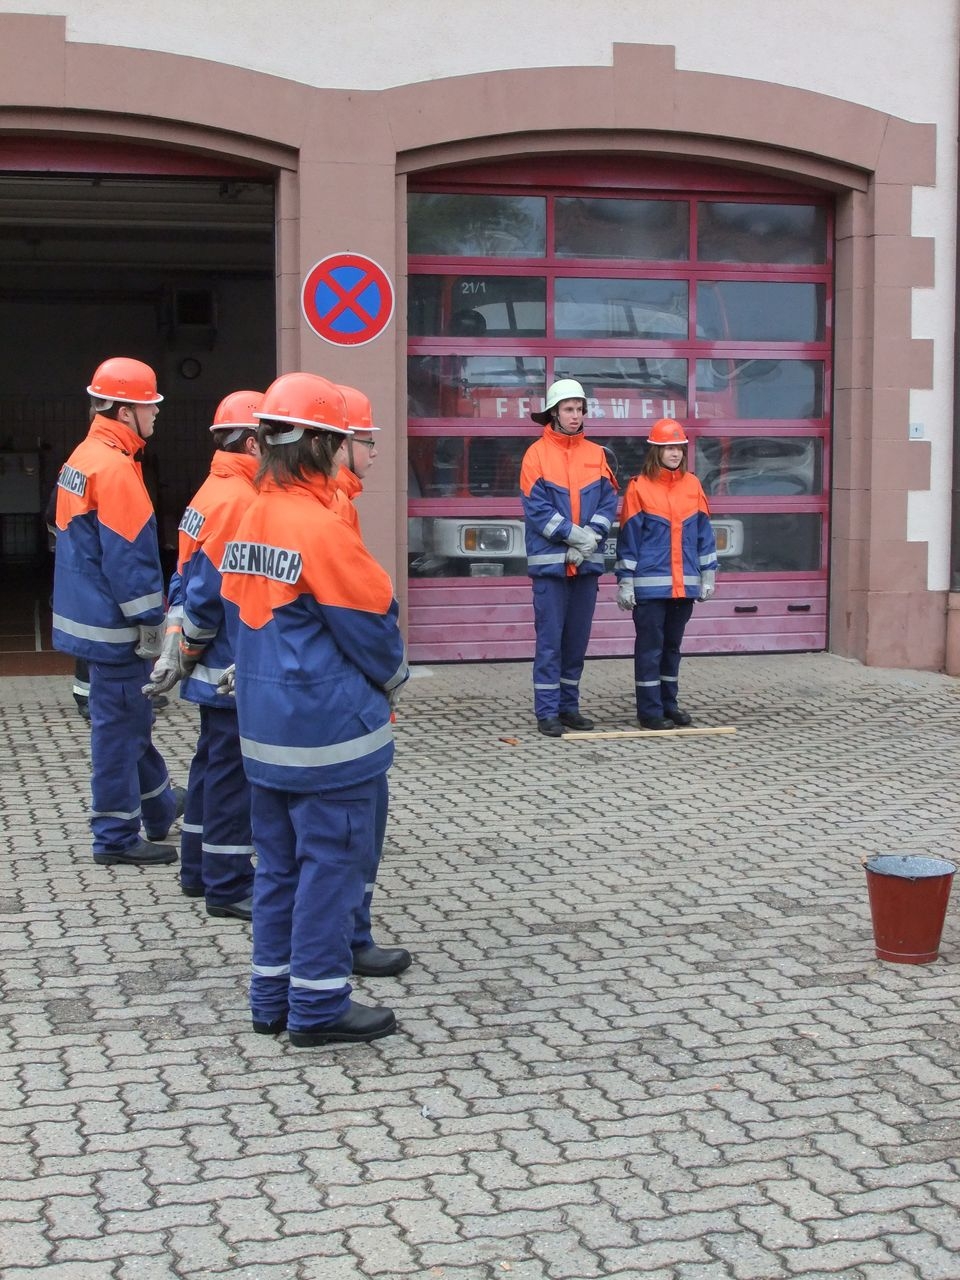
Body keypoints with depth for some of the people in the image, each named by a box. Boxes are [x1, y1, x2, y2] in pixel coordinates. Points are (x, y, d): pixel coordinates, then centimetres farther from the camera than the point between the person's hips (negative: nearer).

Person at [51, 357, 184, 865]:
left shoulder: (82, 457, 11)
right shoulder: (115, 468, -20)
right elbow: (129, 556, -22)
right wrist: (151, 624, -17)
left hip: (90, 613, 10)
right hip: (115, 625, -10)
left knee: (129, 716, 21)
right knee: (119, 724, -1)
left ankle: (159, 806, 37)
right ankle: (117, 837, 7)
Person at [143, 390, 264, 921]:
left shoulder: (212, 493, 12)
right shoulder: (237, 500, -19)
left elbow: (187, 579, 13)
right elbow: (207, 592, -21)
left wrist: (179, 646, 11)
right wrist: (187, 652, -8)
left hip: (217, 670, 10)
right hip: (237, 669, -10)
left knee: (214, 763, 18)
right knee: (233, 772, -3)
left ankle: (199, 870, 28)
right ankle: (228, 887, 4)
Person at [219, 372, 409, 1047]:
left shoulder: (249, 523, 6)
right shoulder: (323, 528, -18)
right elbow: (372, 624, -12)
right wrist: (393, 677, 8)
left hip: (265, 729, 8)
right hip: (330, 734, -8)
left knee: (280, 862, 16)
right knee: (331, 863, 1)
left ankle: (273, 996, 24)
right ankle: (319, 1004, 8)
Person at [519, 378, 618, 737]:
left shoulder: (596, 454, 9)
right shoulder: (536, 454, -3)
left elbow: (608, 502, 4)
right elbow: (536, 509, -9)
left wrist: (590, 538, -11)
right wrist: (576, 534, -14)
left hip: (588, 561, 4)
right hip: (550, 560, -4)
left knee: (578, 637, 10)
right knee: (550, 638, -3)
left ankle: (569, 705, 20)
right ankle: (547, 712, 1)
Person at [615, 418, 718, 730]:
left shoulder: (692, 485, 8)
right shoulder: (639, 487, -4)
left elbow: (703, 532, 12)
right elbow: (628, 537, -3)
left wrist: (708, 574, 10)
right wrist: (625, 582, -5)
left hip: (685, 583, 4)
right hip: (649, 584, -4)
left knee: (672, 645, 13)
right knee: (650, 646, 0)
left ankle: (669, 704, 23)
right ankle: (650, 711, 5)